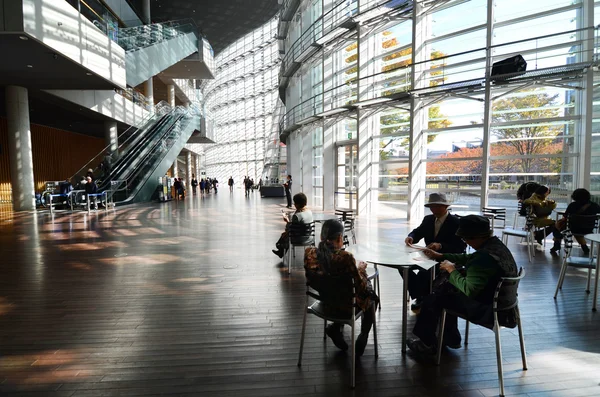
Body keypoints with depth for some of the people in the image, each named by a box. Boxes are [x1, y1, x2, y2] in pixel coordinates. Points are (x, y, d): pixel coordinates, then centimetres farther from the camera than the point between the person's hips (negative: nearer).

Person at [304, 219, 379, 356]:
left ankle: (336, 327, 26)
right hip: (346, 305, -5)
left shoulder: (310, 253, -16)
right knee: (372, 298, 26)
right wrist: (360, 269, -1)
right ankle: (362, 337, 31)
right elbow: (361, 286, -20)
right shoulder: (344, 257, -31)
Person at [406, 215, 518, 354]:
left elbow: (468, 290, -31)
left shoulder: (485, 257, -31)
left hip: (487, 310, -10)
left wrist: (452, 270, -16)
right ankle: (451, 338, 31)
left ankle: (427, 343, 19)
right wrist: (440, 256, 17)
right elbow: (469, 258, 17)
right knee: (447, 288, 22)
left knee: (432, 299, -3)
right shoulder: (496, 244, 1)